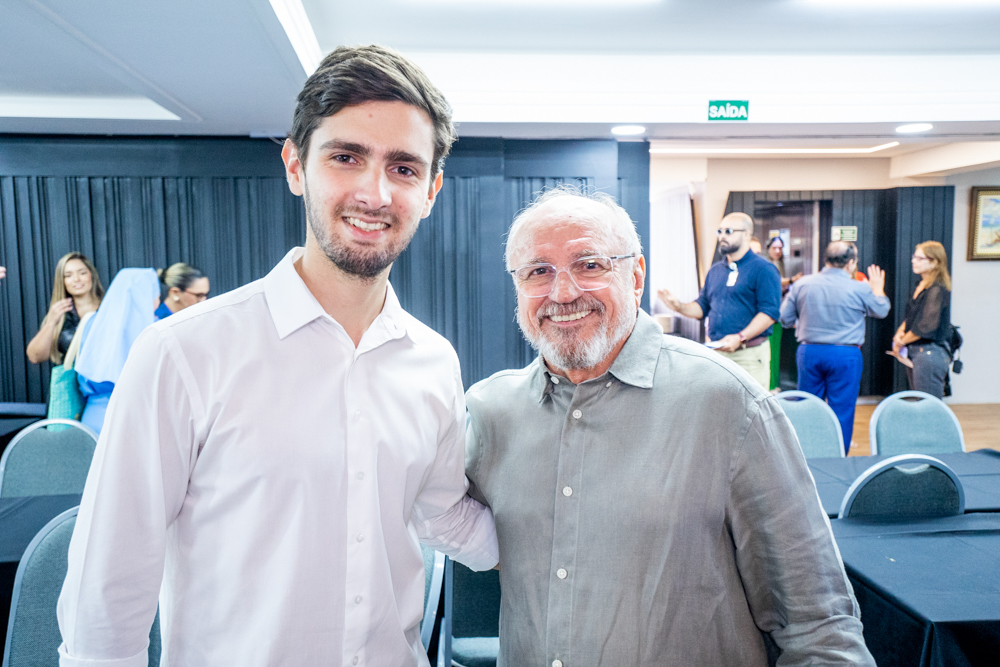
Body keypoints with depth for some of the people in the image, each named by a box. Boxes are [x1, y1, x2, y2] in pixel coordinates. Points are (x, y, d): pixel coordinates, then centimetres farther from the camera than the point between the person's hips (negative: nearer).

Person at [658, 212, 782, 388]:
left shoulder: (763, 269, -5)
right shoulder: (715, 270, 17)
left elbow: (769, 312, -13)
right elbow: (703, 307, 21)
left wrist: (740, 337, -24)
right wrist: (680, 307, 0)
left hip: (749, 354, -6)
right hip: (716, 351, 6)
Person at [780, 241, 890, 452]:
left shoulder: (802, 284, -1)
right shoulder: (860, 289, -6)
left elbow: (785, 318, 5)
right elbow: (881, 311, 13)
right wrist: (878, 289, 32)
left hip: (809, 352, 3)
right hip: (845, 355, -2)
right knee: (842, 411, 6)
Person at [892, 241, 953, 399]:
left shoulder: (937, 289, -16)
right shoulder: (921, 285, 13)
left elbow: (926, 326, -21)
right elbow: (910, 316, 19)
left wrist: (902, 341, -8)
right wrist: (900, 331, -1)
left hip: (930, 352, -9)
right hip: (914, 351, 10)